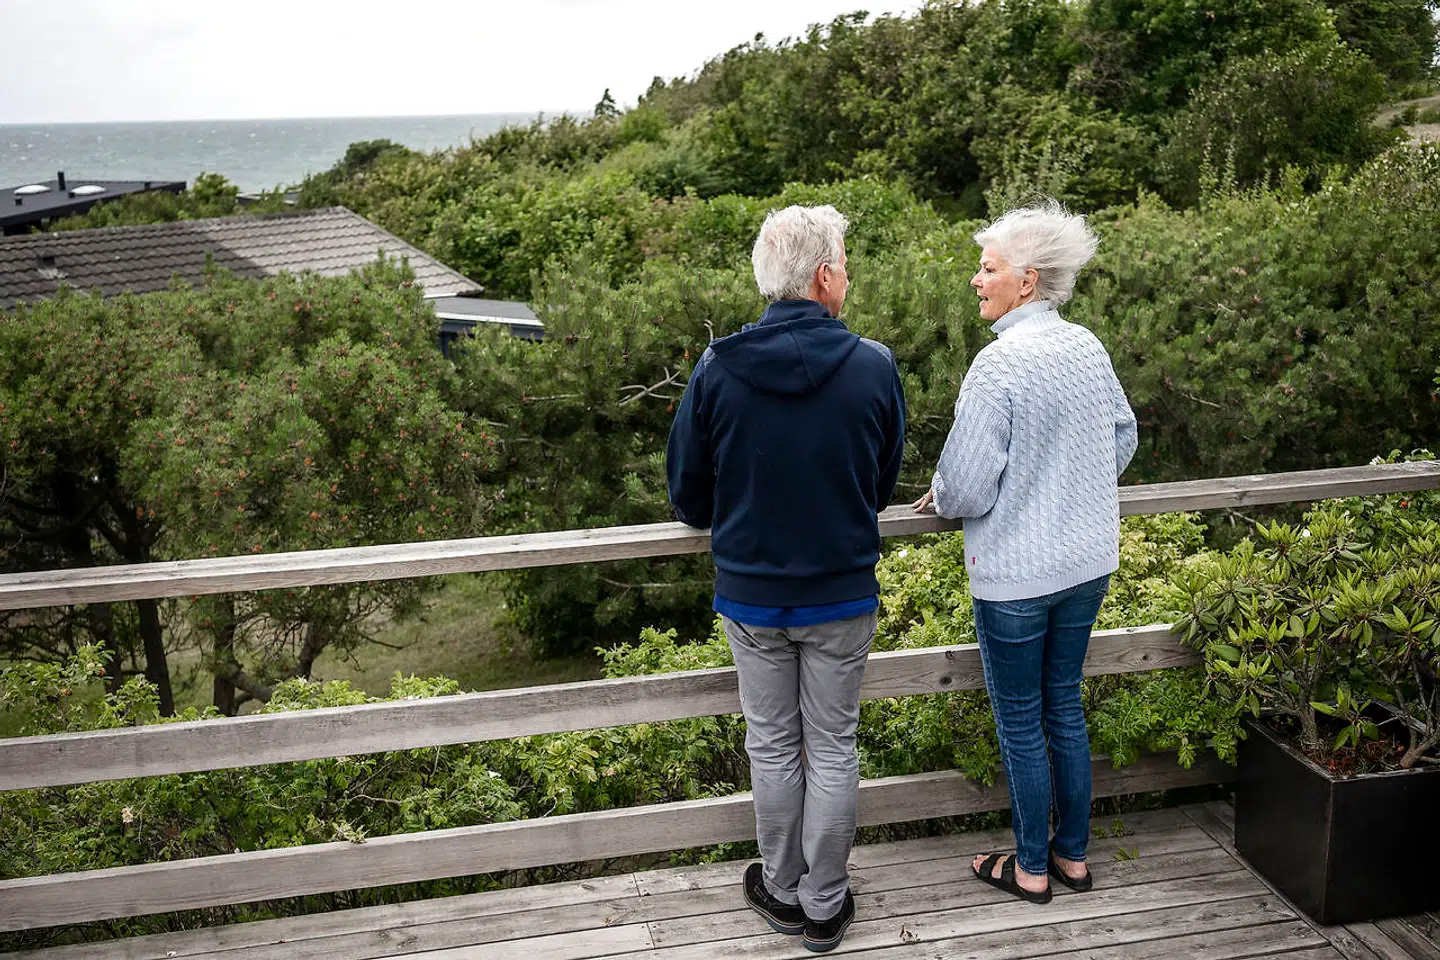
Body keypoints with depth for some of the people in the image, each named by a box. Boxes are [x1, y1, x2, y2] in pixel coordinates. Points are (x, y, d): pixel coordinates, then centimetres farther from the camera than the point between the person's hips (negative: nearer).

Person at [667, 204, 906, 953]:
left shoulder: (718, 369, -13)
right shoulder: (874, 368, -13)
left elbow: (688, 497, -3)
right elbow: (883, 484, 2)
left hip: (751, 595, 1)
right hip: (843, 595, 0)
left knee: (773, 746, 17)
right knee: (832, 750, 14)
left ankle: (783, 891, 33)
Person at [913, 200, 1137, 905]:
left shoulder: (998, 365, -23)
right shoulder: (1088, 348, 1)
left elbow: (967, 489, -21)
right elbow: (1123, 437, 16)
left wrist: (937, 498, 0)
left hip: (1016, 577, -7)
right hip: (1087, 563, 7)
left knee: (1020, 722, 9)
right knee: (1064, 706, 19)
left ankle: (1032, 869, 24)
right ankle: (1073, 854, 32)